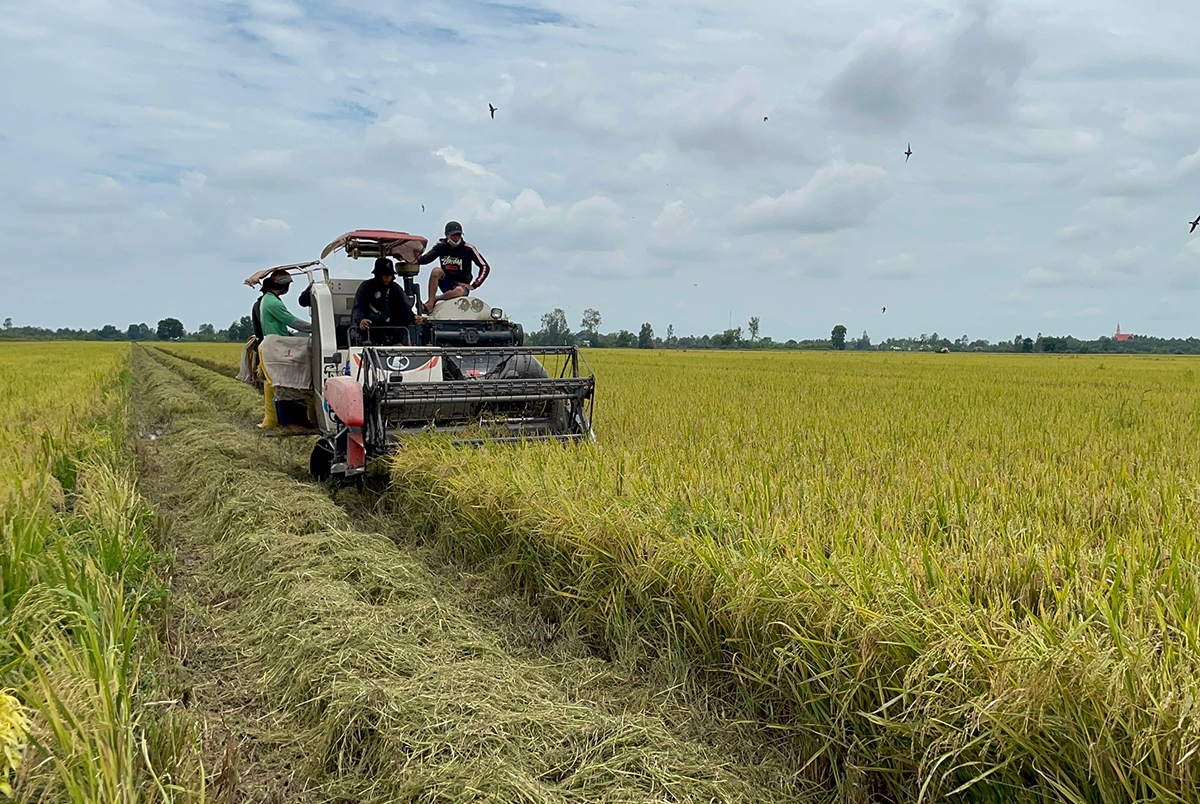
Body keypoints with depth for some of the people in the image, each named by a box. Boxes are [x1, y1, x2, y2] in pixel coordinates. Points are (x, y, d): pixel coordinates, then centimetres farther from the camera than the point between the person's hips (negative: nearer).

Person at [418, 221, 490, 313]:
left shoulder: (468, 249, -8)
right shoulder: (440, 245, 1)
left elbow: (485, 267, -6)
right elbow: (425, 259, 4)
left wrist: (473, 286, -11)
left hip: (462, 285, -3)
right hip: (446, 283, 3)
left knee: (459, 291, -39)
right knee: (436, 270, -28)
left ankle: (435, 299, -11)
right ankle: (430, 305, -28)